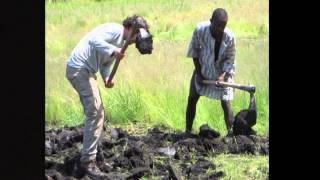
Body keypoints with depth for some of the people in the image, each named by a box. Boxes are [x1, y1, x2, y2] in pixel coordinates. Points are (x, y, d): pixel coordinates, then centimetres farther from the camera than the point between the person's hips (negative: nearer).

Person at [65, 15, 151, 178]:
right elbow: (94, 39, -27)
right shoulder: (115, 30, -12)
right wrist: (113, 50, -34)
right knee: (95, 113, -12)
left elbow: (105, 64, 17)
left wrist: (107, 78, -2)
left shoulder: (120, 42, 19)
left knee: (96, 113, 18)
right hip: (79, 68, -11)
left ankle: (88, 156, 28)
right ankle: (88, 161, -12)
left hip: (85, 71, 11)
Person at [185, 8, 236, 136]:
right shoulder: (200, 30, -24)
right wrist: (199, 74, -8)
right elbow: (195, 51, -9)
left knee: (225, 102, -13)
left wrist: (223, 76, -29)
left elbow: (230, 59, -14)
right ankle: (188, 131, 17)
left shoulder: (229, 37, -27)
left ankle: (231, 132, -13)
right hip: (202, 69, 2)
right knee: (192, 98, 5)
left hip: (222, 71, -2)